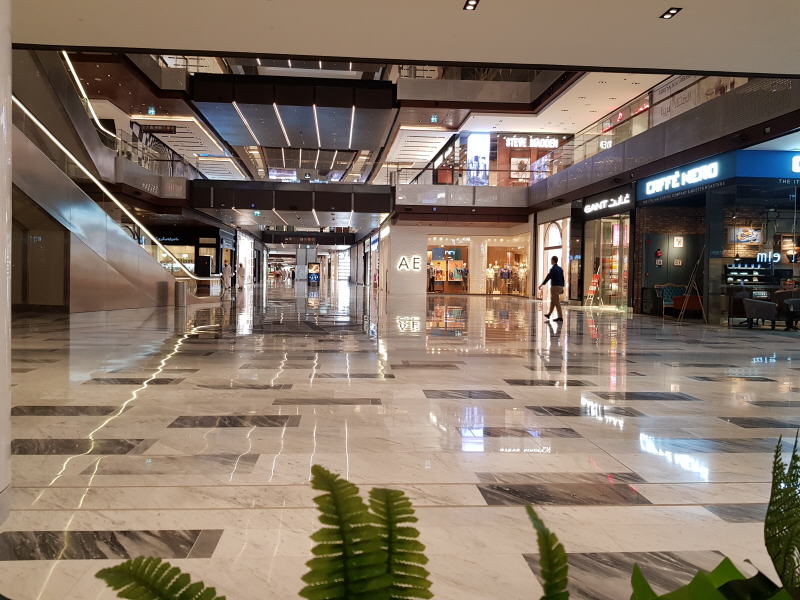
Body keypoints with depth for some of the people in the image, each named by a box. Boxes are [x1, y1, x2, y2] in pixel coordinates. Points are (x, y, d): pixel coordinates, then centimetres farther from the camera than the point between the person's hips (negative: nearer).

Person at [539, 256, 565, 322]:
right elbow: (562, 278, 14)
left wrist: (542, 284, -12)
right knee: (552, 301, 18)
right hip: (560, 286, 8)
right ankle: (549, 314, 29)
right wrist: (562, 288, 19)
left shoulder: (553, 269, -12)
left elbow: (548, 277, -16)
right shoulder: (560, 269, 12)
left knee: (557, 302, -5)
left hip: (555, 286, -8)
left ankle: (560, 317, -7)